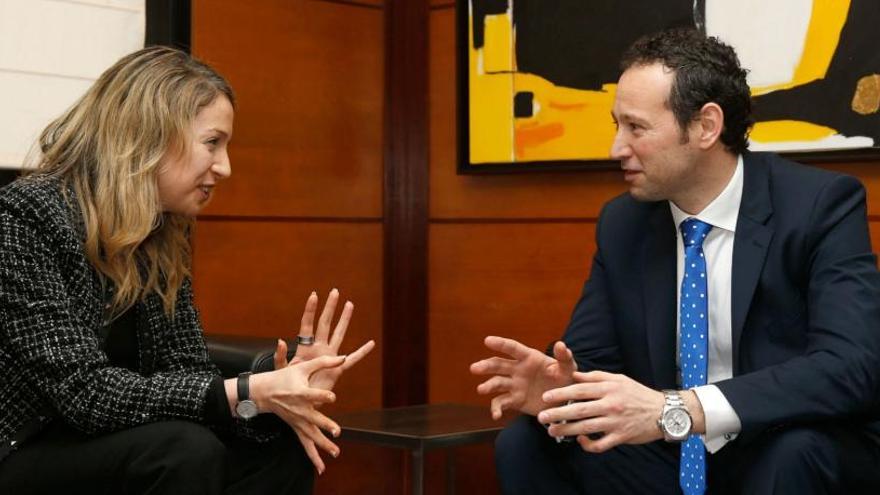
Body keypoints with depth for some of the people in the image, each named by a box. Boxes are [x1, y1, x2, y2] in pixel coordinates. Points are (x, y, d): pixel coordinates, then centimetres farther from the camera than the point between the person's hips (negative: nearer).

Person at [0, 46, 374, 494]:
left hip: (106, 447, 7)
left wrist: (280, 391, -21)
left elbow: (187, 373, -1)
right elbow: (87, 392, -26)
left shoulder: (164, 238, 3)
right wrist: (249, 393, -30)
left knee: (280, 447, -11)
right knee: (183, 451, -30)